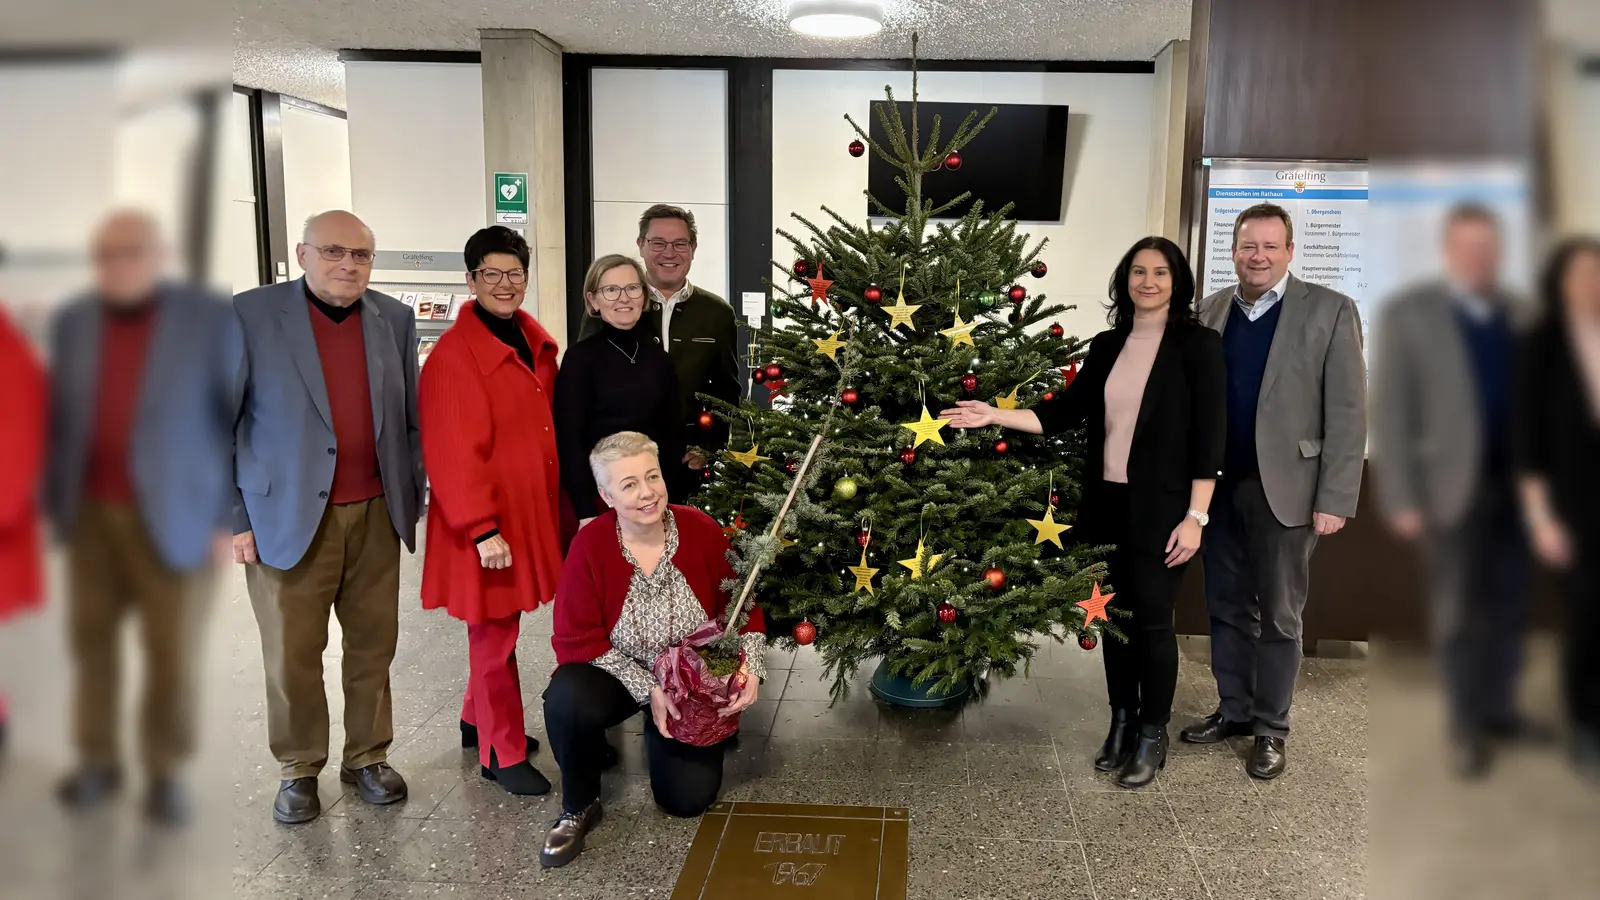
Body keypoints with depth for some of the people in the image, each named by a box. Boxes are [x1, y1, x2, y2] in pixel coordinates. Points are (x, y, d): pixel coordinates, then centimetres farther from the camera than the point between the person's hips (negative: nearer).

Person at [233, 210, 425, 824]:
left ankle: (367, 758, 28)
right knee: (292, 654, 6)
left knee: (373, 645, 10)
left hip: (377, 515, 3)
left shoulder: (394, 320, 6)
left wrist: (412, 498, 11)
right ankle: (299, 770, 25)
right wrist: (234, 517, -5)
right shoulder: (250, 315, -5)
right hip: (289, 518, -3)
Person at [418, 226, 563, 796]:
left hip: (534, 510, 7)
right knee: (494, 633, 4)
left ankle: (478, 721, 38)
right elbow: (453, 454, -19)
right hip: (488, 522, -7)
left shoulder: (535, 344, 9)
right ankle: (503, 752, 18)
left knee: (500, 627, 18)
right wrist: (483, 529, -21)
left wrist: (565, 501, 15)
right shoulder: (454, 355, -15)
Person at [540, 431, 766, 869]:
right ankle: (579, 809, -6)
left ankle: (661, 735, 28)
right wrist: (647, 689, -24)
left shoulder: (702, 530, -15)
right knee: (567, 701, -35)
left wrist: (749, 668, -21)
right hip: (618, 675, -1)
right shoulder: (589, 546, -20)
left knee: (689, 797, -8)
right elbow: (577, 639, -18)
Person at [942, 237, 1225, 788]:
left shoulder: (1197, 344, -7)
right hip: (1107, 502, 5)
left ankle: (1153, 735, 19)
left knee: (1152, 619, 2)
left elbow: (1208, 434, -10)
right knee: (1116, 614, 12)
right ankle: (1121, 722, 28)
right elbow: (1064, 414, 6)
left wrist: (1195, 516, -14)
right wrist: (996, 416, -4)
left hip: (1160, 508, -5)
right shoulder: (1107, 346, 9)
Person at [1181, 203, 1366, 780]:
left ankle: (1271, 728, 22)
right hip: (1217, 485, 4)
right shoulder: (1210, 311, 7)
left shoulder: (1330, 311, -5)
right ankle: (1233, 711, 30)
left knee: (1279, 615, 8)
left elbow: (1347, 413, -8)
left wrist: (1335, 499, -12)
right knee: (1226, 607, 14)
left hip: (1285, 489, -4)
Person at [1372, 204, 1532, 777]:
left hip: (1515, 482, 4)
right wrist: (1401, 499, -12)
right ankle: (1466, 728, 20)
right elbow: (1390, 410, -8)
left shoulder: (1516, 312, 8)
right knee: (1458, 615, 7)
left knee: (1509, 607, 13)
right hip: (1453, 487, -4)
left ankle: (1500, 707, 30)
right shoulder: (1407, 314, -5)